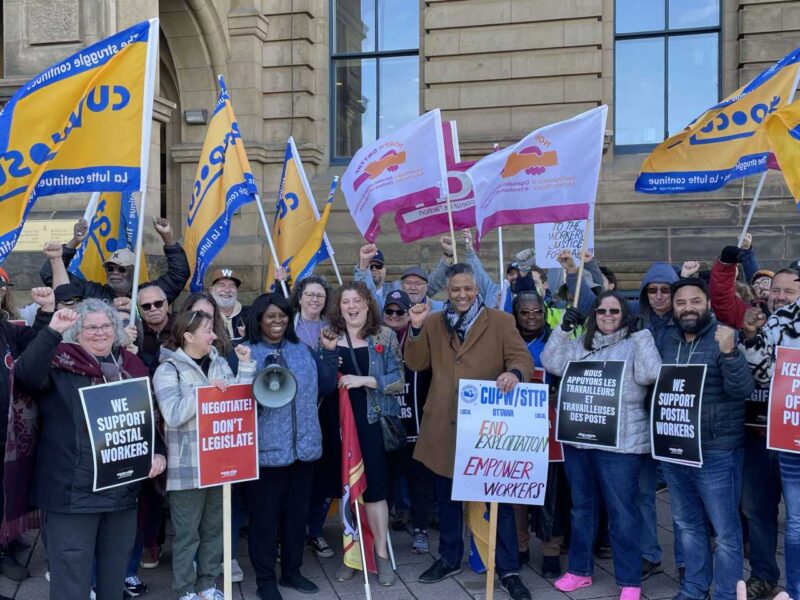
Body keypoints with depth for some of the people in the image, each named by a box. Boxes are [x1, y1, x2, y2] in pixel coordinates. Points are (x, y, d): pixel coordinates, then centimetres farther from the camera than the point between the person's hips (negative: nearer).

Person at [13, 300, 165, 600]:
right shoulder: (60, 364, -4)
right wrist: (52, 331, -30)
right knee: (71, 571, 2)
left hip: (123, 489, 5)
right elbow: (25, 375, -25)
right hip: (73, 489, -5)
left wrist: (158, 452, 2)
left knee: (115, 570, 18)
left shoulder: (131, 368, 10)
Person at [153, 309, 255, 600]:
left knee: (214, 527, 16)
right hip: (187, 466, -5)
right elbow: (174, 415, -19)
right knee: (187, 532, 6)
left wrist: (245, 366, -2)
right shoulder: (168, 370, -8)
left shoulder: (220, 364, 7)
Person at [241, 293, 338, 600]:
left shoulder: (303, 350, 10)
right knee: (264, 514, 6)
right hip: (266, 448, -5)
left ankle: (292, 570, 33)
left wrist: (330, 352, 4)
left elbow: (325, 386, 11)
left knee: (297, 511, 16)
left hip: (303, 446, 5)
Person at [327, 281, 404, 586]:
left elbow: (399, 380, -5)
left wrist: (364, 380, -16)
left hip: (372, 422, -2)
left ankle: (382, 554, 12)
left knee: (375, 486, -1)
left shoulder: (386, 337, 0)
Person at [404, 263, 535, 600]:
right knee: (447, 496, 16)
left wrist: (514, 373, -31)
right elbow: (416, 364, 3)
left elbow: (523, 358, -7)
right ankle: (449, 559, 33)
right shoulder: (433, 323, 9)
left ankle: (508, 570, 15)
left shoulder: (500, 321, 1)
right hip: (444, 425, 3)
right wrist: (416, 327, -12)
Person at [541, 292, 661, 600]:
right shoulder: (581, 344, 12)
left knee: (622, 510, 0)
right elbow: (553, 364, 5)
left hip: (620, 442, -5)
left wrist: (642, 332, -17)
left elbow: (649, 375, -16)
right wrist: (563, 329, -4)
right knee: (581, 506, 15)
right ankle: (579, 569, 28)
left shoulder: (635, 343, -2)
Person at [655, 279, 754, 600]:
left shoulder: (725, 338, -10)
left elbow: (743, 390, -19)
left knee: (725, 531, 5)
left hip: (715, 453, -5)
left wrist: (728, 353, -34)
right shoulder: (664, 339, 5)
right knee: (687, 524, 19)